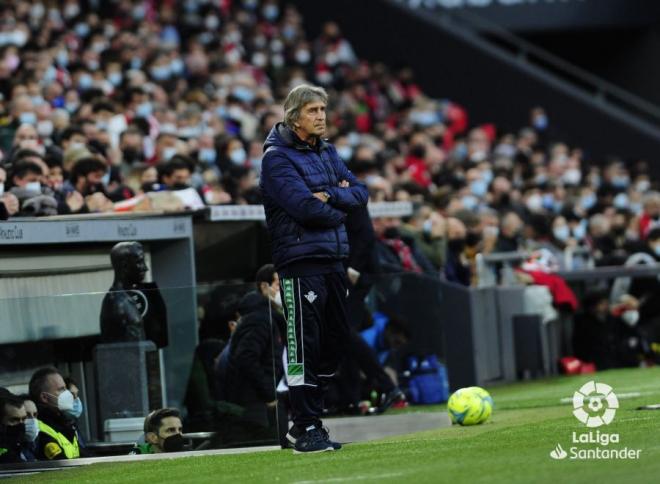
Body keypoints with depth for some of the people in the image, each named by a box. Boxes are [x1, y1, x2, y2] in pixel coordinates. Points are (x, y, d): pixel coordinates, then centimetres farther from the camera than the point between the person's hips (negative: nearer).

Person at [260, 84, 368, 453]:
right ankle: (306, 429, -5)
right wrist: (339, 210, -3)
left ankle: (308, 418, 21)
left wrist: (330, 195, -10)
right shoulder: (277, 157, -8)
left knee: (336, 338, 10)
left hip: (333, 259, 8)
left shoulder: (327, 152, 16)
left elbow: (361, 194, 8)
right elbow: (305, 206, -19)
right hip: (301, 261, -8)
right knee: (304, 346, -7)